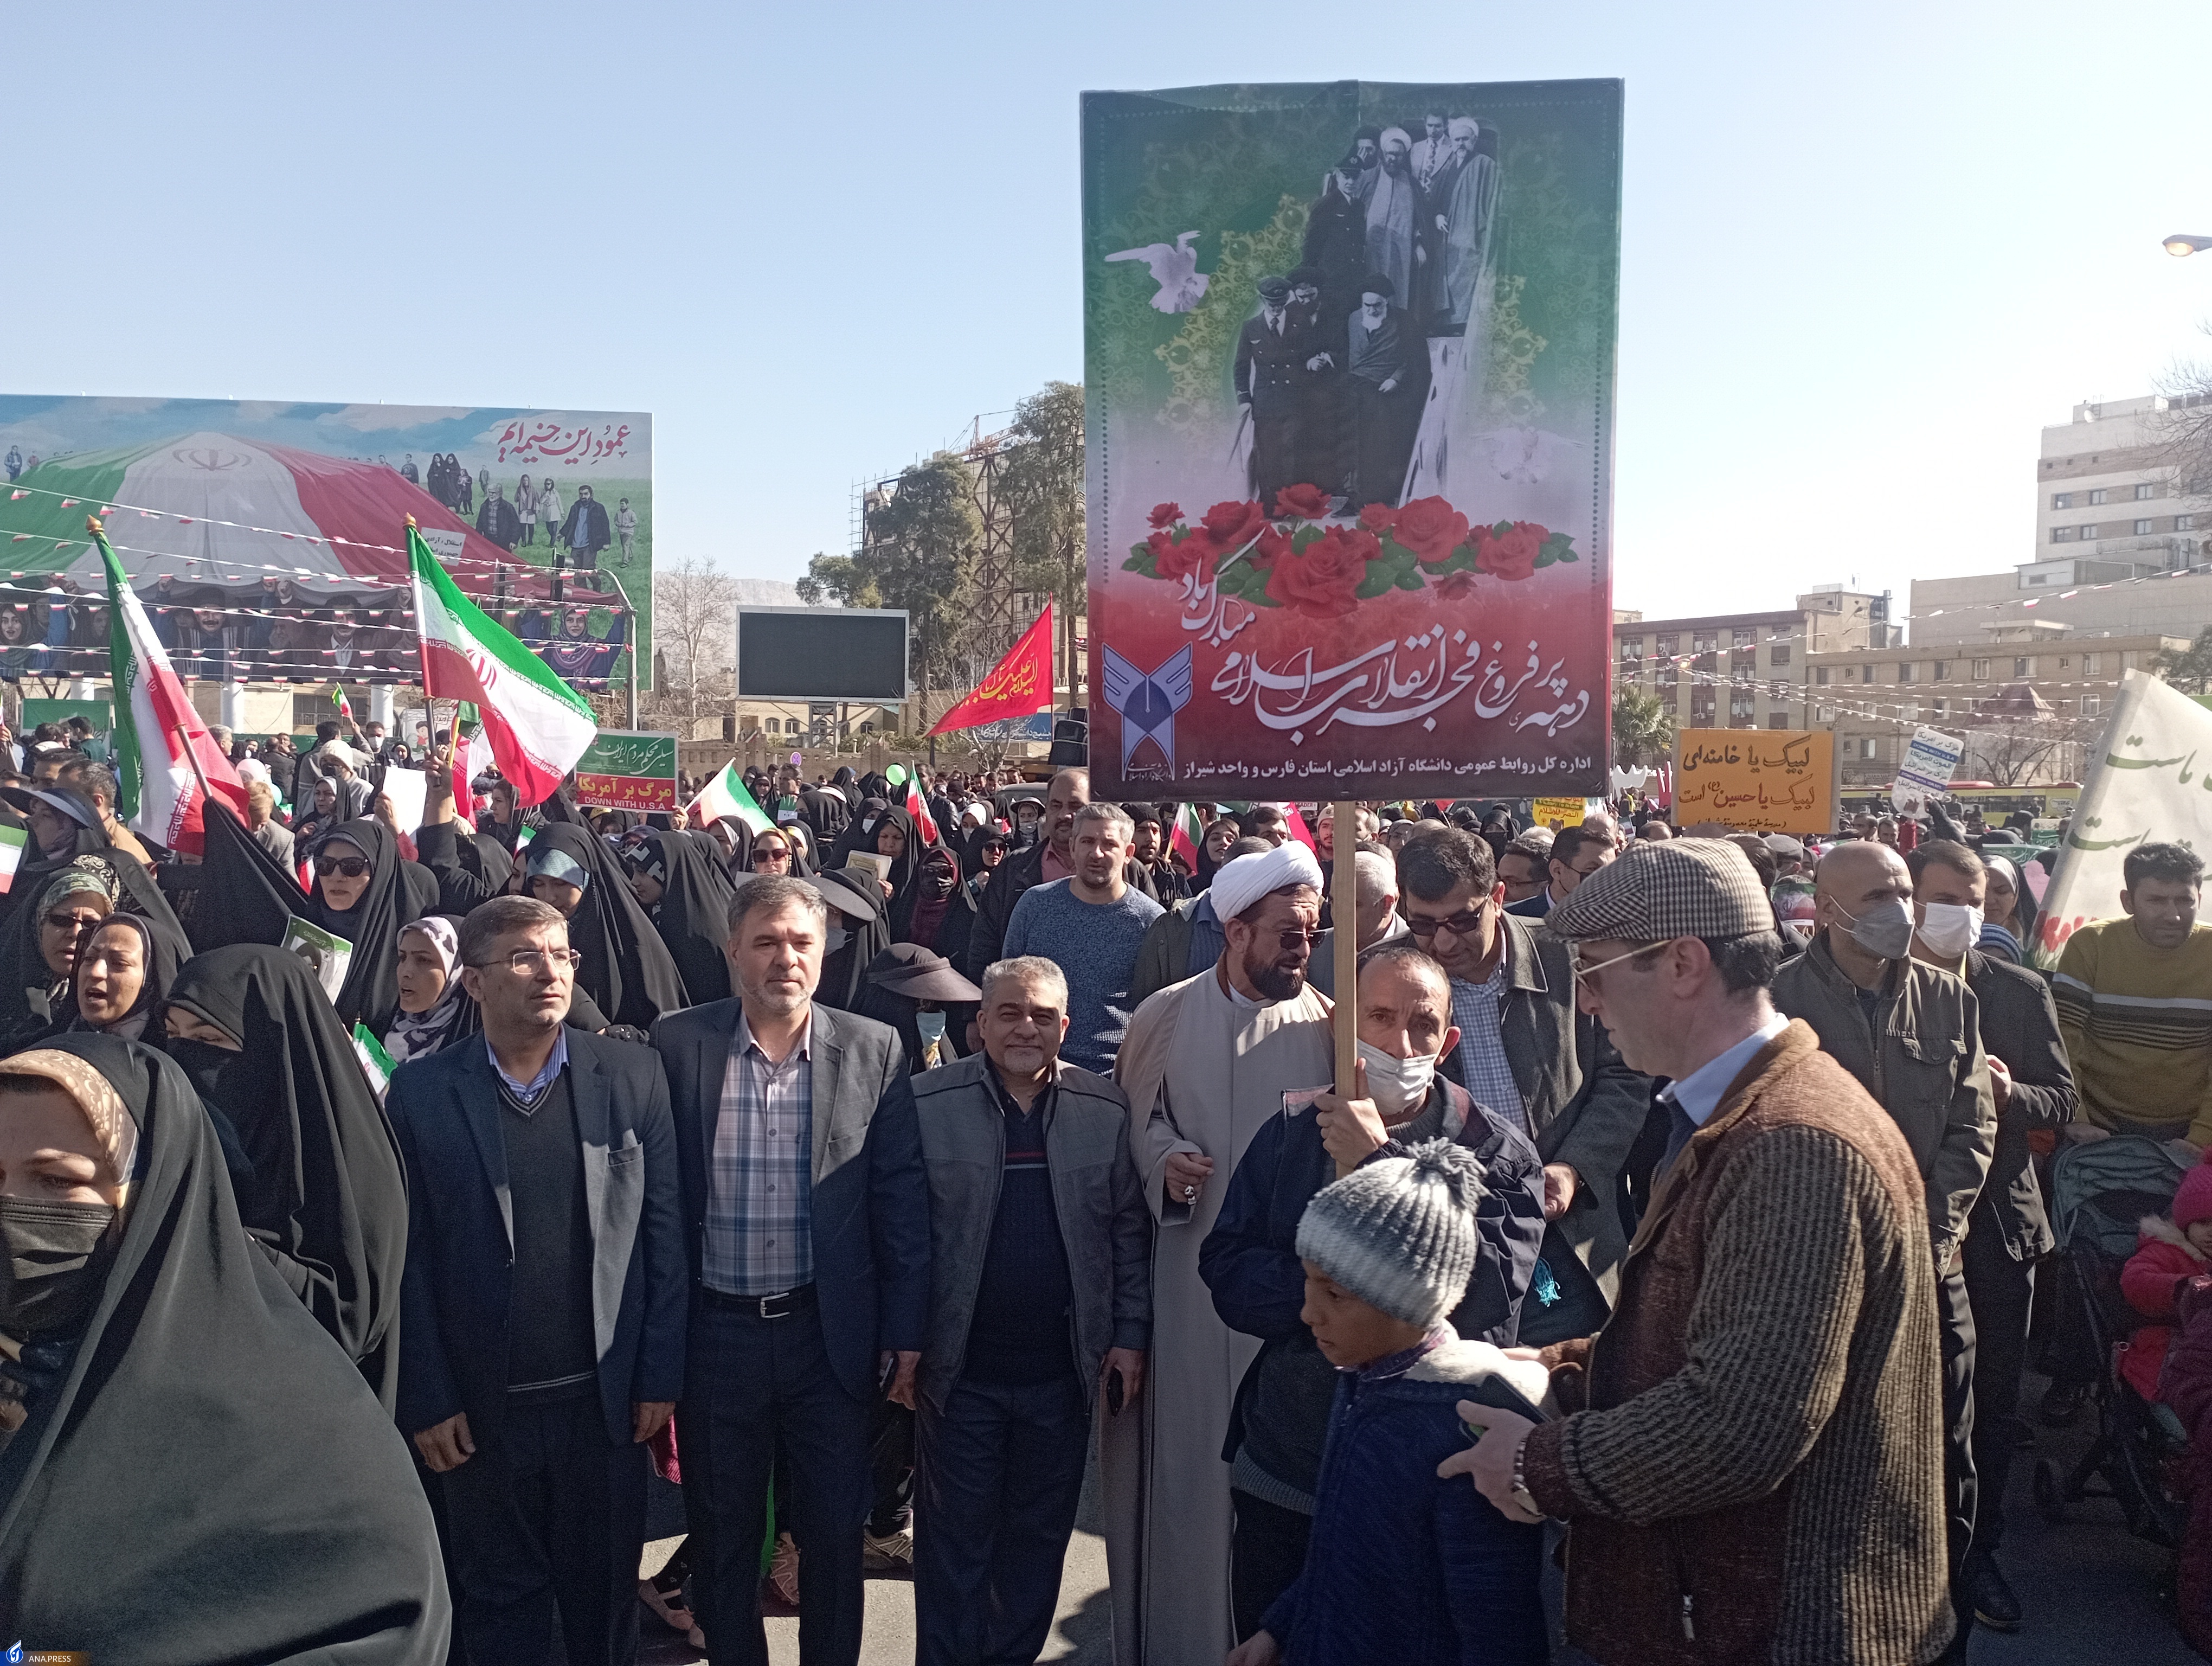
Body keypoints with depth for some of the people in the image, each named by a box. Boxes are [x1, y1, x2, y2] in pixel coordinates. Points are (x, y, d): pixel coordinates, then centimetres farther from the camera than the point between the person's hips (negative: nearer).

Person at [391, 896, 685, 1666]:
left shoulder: (632, 1075, -3)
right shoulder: (421, 1092, -5)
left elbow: (663, 1232, -2)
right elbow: (408, 1257, -4)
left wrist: (660, 1374, -3)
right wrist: (426, 1399, -5)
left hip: (605, 1398, 1)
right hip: (480, 1407, 0)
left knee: (606, 1595, 15)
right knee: (503, 1601, 17)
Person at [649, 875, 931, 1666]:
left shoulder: (874, 1050, -4)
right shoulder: (677, 1043, -5)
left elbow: (901, 1196, -1)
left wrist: (906, 1331, -2)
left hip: (829, 1330, 0)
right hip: (714, 1332, 0)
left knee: (835, 1532, 13)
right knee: (722, 1535, 16)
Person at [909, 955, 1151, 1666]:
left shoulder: (1106, 1109, 0)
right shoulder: (926, 1103, -7)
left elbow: (1130, 1233, 4)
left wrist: (1130, 1338, 1)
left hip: (1063, 1368, 2)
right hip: (960, 1367, -2)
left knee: (1040, 1535, 16)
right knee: (955, 1539, 10)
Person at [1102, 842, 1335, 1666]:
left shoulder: (1325, 1023, 1)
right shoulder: (1166, 1015, -1)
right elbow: (1132, 1121, 6)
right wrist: (1163, 1162, -12)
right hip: (1191, 1274, -1)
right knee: (1186, 1454, 6)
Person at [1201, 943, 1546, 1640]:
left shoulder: (1498, 1152, -8)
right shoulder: (1291, 1138, 1)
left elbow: (1488, 1289, -22)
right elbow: (1227, 1272, -6)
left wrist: (1380, 1161, -24)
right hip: (1283, 1475, 2)